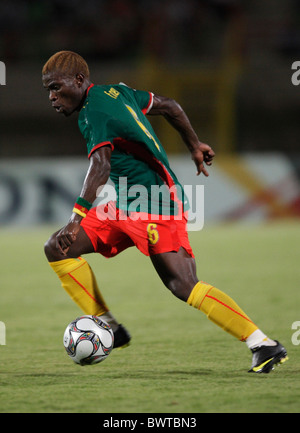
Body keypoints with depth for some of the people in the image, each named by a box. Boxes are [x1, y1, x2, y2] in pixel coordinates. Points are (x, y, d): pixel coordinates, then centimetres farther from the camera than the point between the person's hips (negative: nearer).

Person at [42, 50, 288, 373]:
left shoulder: (95, 112, -16)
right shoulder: (115, 92, 12)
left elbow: (99, 167, -31)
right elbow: (168, 106, 22)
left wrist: (76, 220, -41)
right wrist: (194, 146, 35)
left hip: (157, 205, -10)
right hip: (124, 205, 10)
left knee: (185, 287, -18)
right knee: (57, 249, 1)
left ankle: (264, 345, -15)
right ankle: (109, 328, 4)